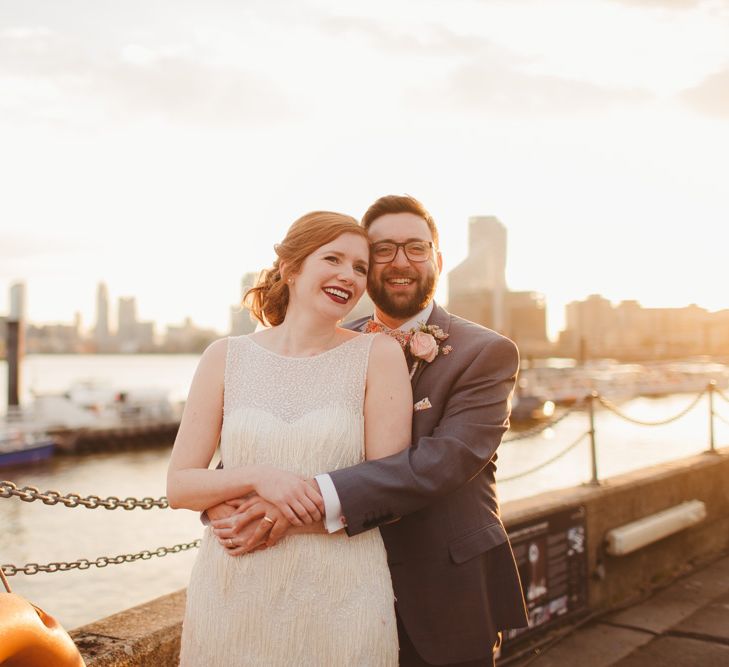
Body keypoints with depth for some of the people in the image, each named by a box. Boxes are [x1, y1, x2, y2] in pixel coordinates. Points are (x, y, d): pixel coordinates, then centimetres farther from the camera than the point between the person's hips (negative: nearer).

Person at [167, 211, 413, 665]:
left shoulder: (378, 354, -4)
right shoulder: (226, 358, 1)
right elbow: (179, 485, 0)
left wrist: (278, 518, -14)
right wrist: (258, 477, -18)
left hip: (340, 593, -1)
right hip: (234, 590, 2)